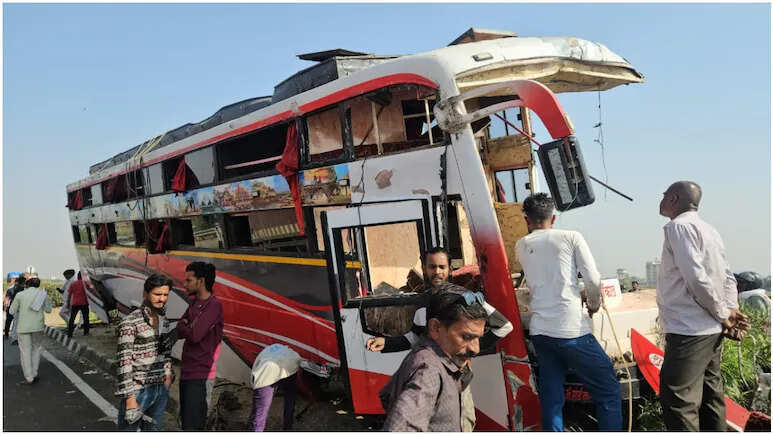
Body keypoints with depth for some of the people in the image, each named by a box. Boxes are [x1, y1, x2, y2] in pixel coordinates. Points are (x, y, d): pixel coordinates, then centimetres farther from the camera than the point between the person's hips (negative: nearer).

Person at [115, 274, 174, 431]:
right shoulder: (130, 322, -15)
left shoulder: (163, 319, 7)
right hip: (138, 390, -7)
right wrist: (129, 397, -19)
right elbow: (124, 361, -17)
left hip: (160, 389, 7)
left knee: (153, 429, 17)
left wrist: (168, 374, 11)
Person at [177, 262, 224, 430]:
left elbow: (195, 335, -22)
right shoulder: (194, 304, 14)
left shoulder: (214, 305, -15)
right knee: (185, 421, 17)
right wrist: (188, 327, -6)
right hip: (187, 373, 9)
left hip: (201, 376, -9)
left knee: (192, 426, -9)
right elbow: (179, 333, 15)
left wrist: (182, 325, -2)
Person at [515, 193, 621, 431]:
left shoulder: (521, 246, 11)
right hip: (572, 330, -5)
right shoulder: (571, 237, 0)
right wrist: (593, 305, 13)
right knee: (608, 392, 7)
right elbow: (593, 280, -5)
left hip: (540, 330, 5)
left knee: (551, 400, 10)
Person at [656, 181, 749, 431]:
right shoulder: (708, 230, 18)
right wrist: (731, 311, 4)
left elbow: (696, 277, -19)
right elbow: (728, 278, 15)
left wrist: (723, 315, -9)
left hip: (688, 331, -10)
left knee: (678, 402, -7)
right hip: (711, 331, 10)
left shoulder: (679, 226, -11)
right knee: (709, 397, 15)